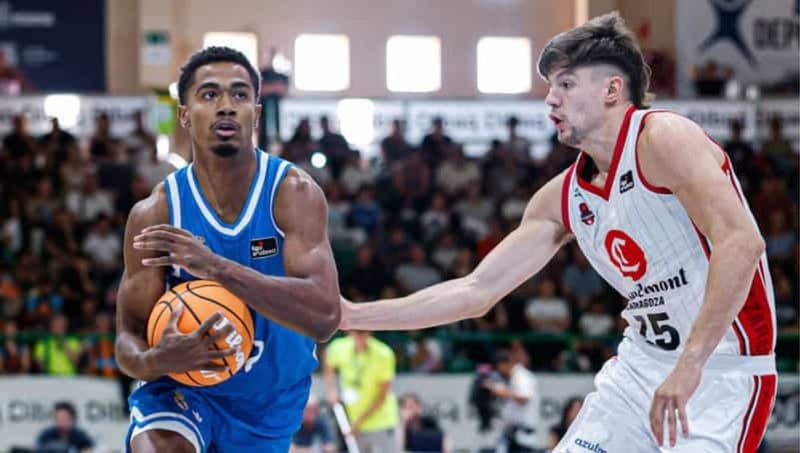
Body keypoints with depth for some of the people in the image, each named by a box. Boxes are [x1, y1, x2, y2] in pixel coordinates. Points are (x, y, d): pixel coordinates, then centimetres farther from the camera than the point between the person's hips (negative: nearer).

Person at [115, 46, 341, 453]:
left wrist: (217, 267, -43)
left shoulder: (294, 193, -19)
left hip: (271, 401, 2)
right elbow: (130, 337, -14)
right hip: (180, 388, -2)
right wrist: (156, 360, -40)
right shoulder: (155, 213, -16)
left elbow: (324, 317, -32)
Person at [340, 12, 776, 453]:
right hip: (641, 364, 8)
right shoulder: (562, 198, 8)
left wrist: (689, 364, -32)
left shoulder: (663, 138, -15)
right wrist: (355, 316, 7)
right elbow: (476, 290, 12)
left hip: (721, 372, -8)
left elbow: (741, 242, -27)